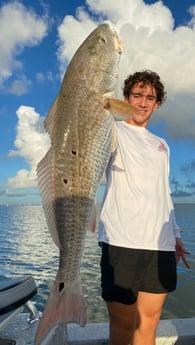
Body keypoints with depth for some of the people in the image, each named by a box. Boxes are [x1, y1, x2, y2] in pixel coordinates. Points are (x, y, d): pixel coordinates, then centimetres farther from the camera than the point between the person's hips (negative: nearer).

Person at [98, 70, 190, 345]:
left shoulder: (161, 145, 22)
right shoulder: (114, 131, 6)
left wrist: (175, 235, 18)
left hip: (161, 244, 6)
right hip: (122, 242, -5)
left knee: (149, 321, 12)